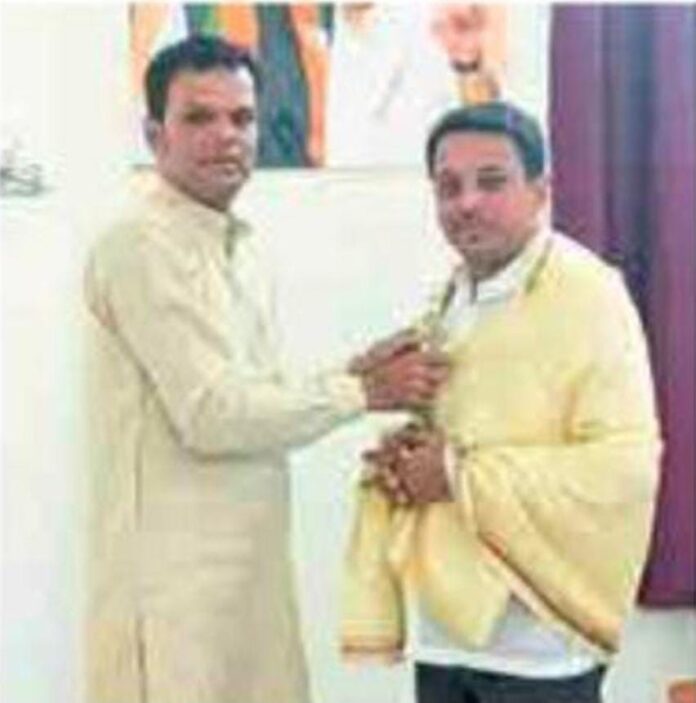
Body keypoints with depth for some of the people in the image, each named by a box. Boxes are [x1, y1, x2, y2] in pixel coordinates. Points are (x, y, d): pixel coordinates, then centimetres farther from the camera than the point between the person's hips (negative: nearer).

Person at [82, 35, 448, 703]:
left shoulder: (238, 247, 14)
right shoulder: (141, 244, -15)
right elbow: (213, 415, -20)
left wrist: (351, 373, 0)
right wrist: (363, 393, -12)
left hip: (247, 565, 9)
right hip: (175, 578, -8)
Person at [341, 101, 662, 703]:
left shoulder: (588, 294, -12)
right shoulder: (446, 306, 11)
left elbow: (626, 466, -22)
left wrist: (462, 475, -19)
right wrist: (400, 461, -2)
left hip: (537, 643, -7)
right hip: (441, 630, 7)